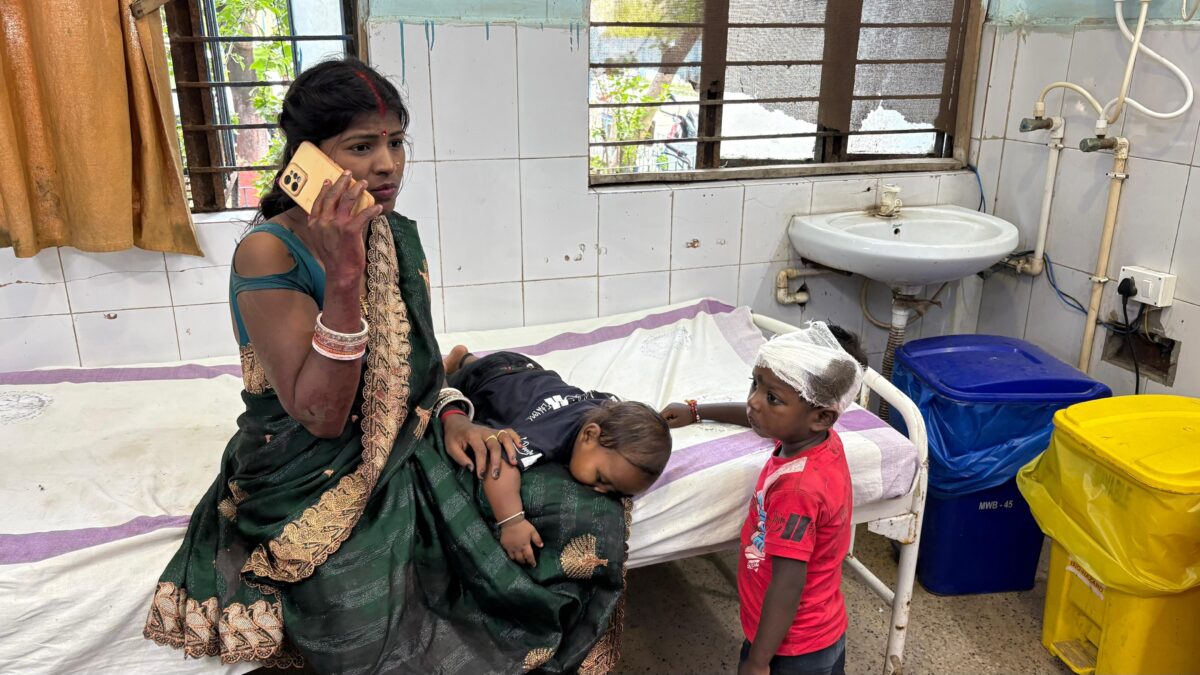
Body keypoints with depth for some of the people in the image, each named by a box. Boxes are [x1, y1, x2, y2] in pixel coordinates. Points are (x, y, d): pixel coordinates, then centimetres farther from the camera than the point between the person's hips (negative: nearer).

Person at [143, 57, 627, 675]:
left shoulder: (397, 235, 4)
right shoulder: (267, 253, -17)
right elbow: (320, 416, -23)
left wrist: (450, 414, -3)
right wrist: (344, 274, -31)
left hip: (412, 456, 6)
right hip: (318, 480, -6)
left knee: (590, 520, -7)